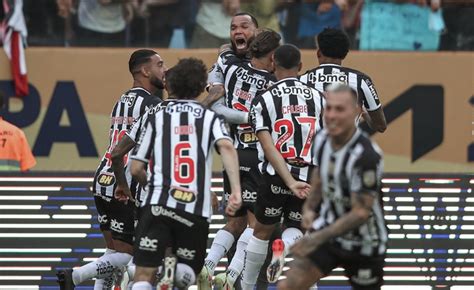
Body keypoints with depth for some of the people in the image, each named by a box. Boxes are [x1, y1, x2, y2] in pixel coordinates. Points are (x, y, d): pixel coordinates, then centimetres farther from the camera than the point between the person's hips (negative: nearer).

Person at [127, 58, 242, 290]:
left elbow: (136, 169, 13)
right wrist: (236, 191, -14)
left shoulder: (157, 116, 14)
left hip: (157, 204, 0)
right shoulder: (209, 117, 13)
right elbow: (226, 147, -9)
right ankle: (176, 271, -18)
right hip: (196, 209, 0)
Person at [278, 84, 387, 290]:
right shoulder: (322, 139, -6)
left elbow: (361, 213, -28)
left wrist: (318, 238, -32)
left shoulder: (365, 155, -28)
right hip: (328, 229, 5)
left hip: (363, 244, -5)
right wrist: (310, 207, 0)